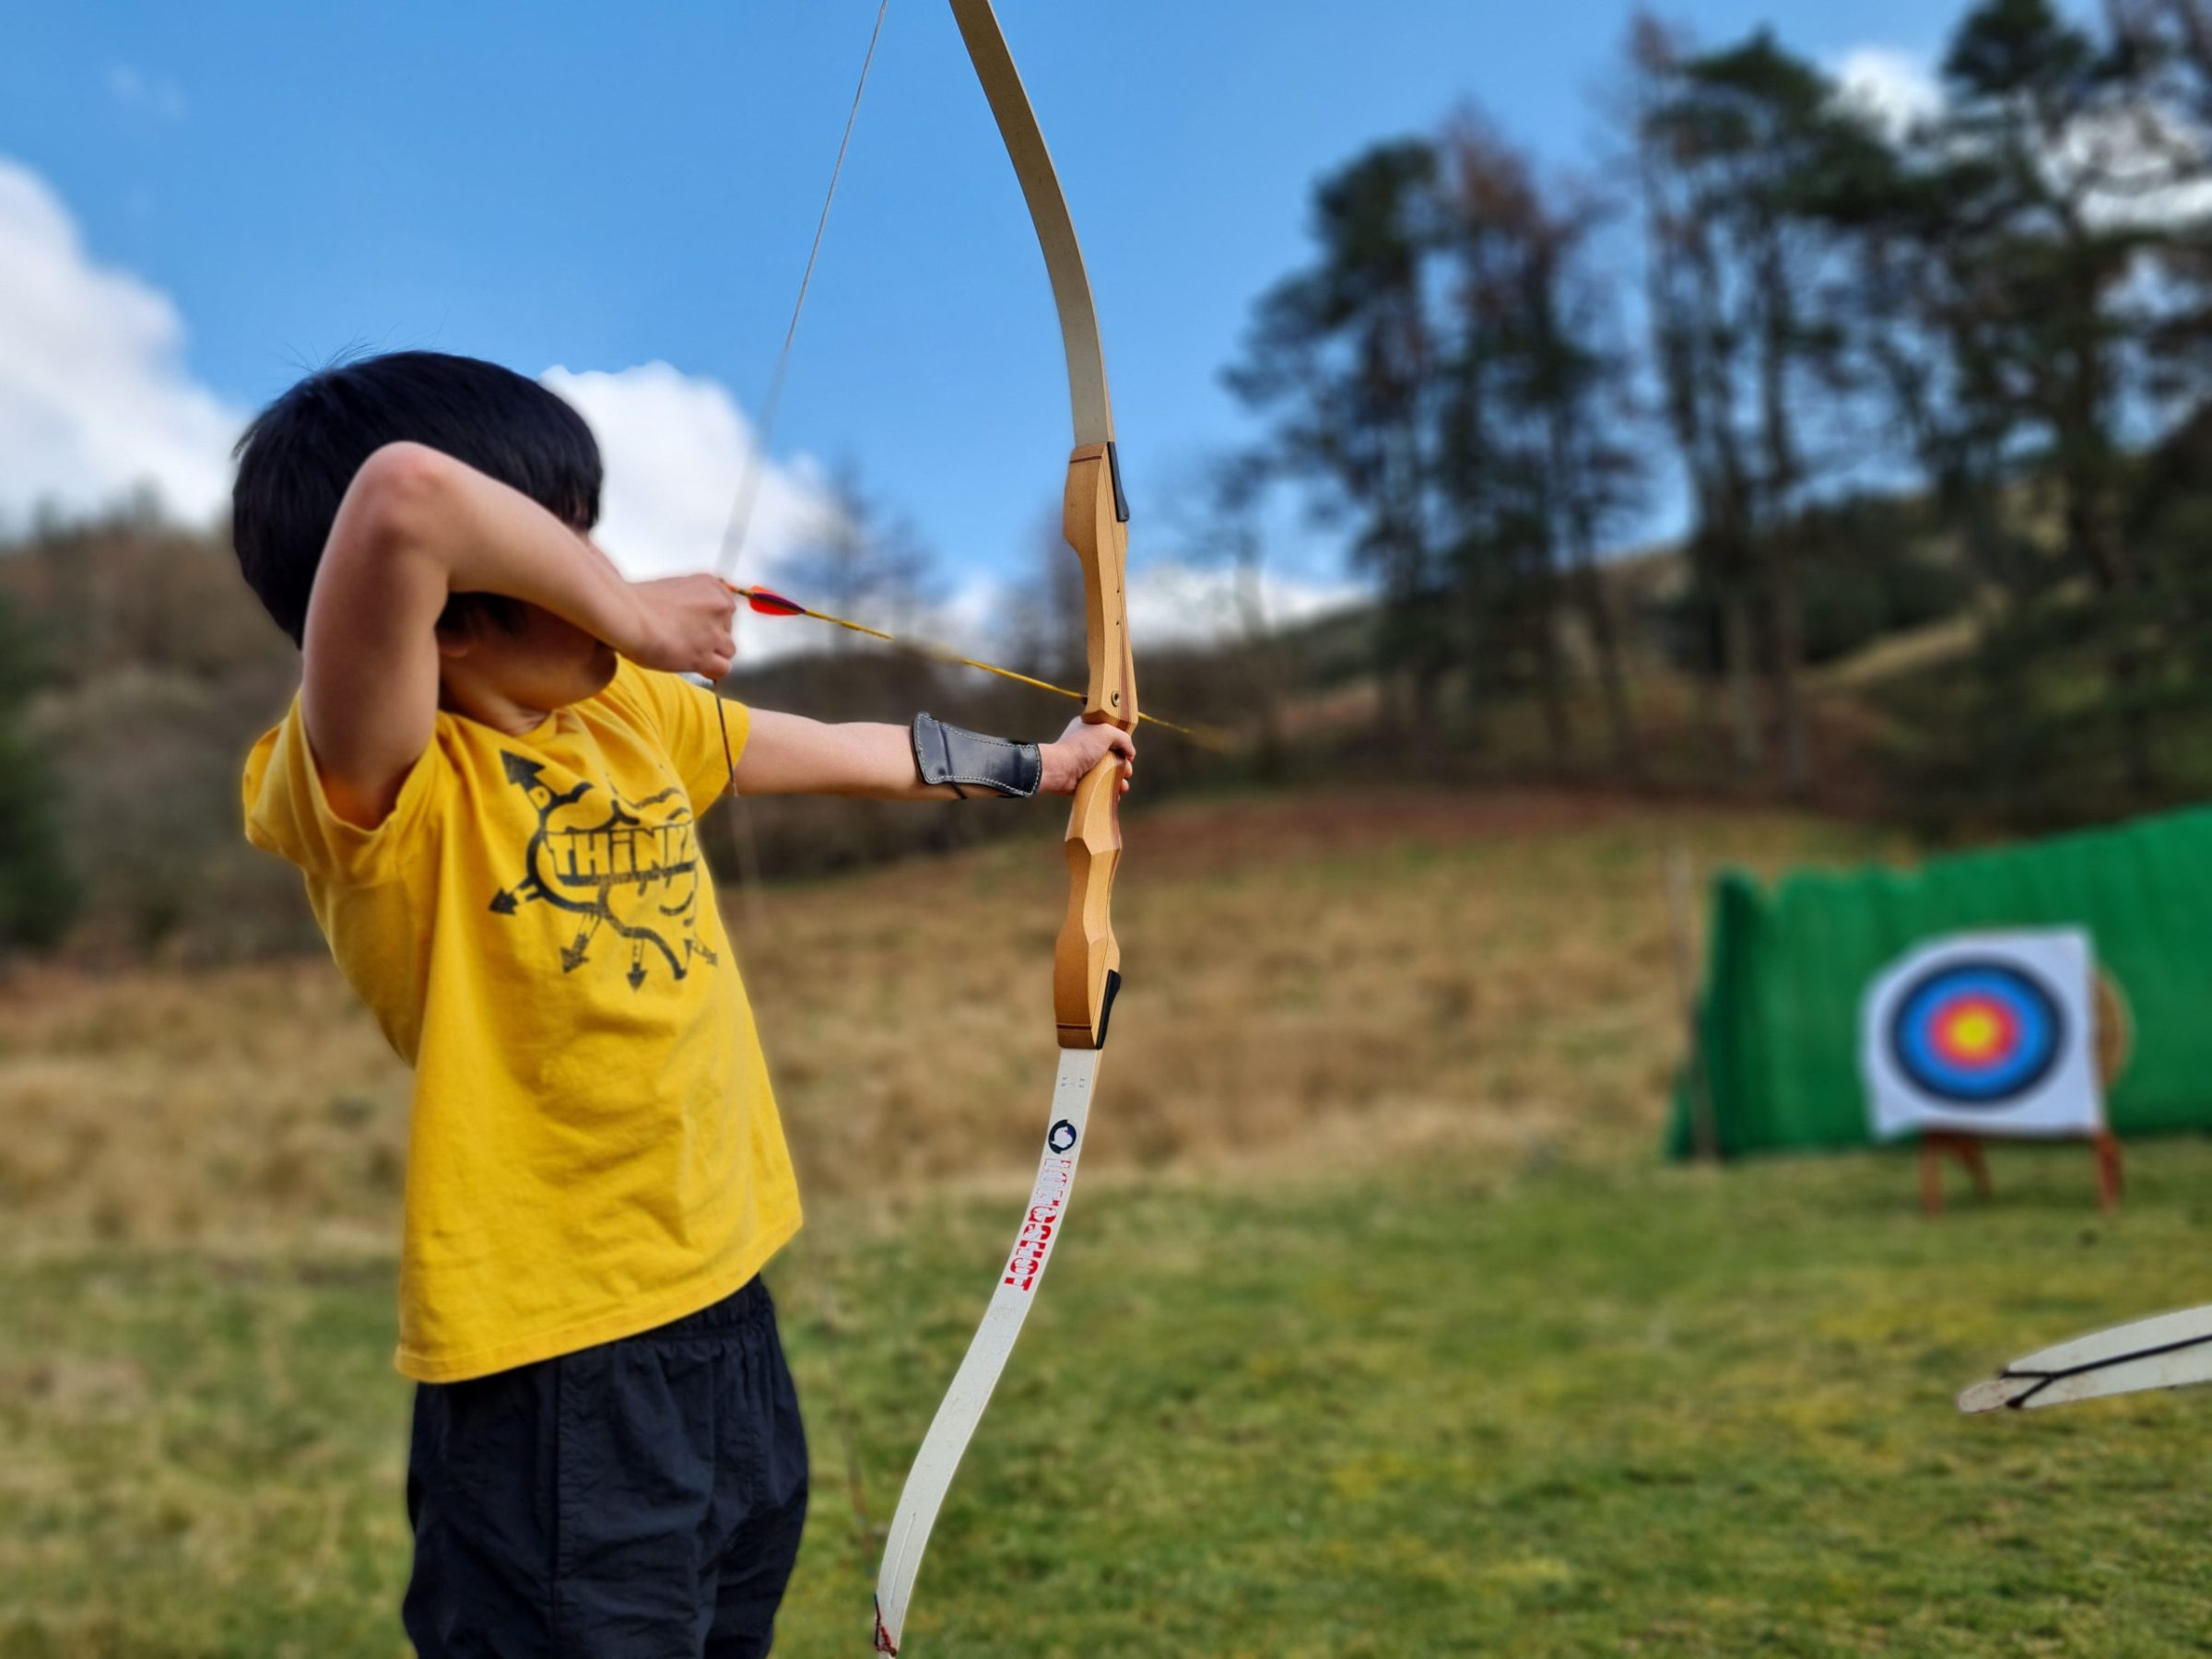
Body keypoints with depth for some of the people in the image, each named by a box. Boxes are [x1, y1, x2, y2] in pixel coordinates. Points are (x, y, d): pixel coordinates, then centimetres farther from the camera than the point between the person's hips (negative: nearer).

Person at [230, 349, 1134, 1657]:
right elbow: (403, 499, -38)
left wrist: (1032, 765, 32)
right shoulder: (378, 788, -19)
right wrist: (631, 613, -22)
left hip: (727, 1309, 8)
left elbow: (846, 753, 20)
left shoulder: (634, 712, 4)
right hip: (551, 1370, -8)